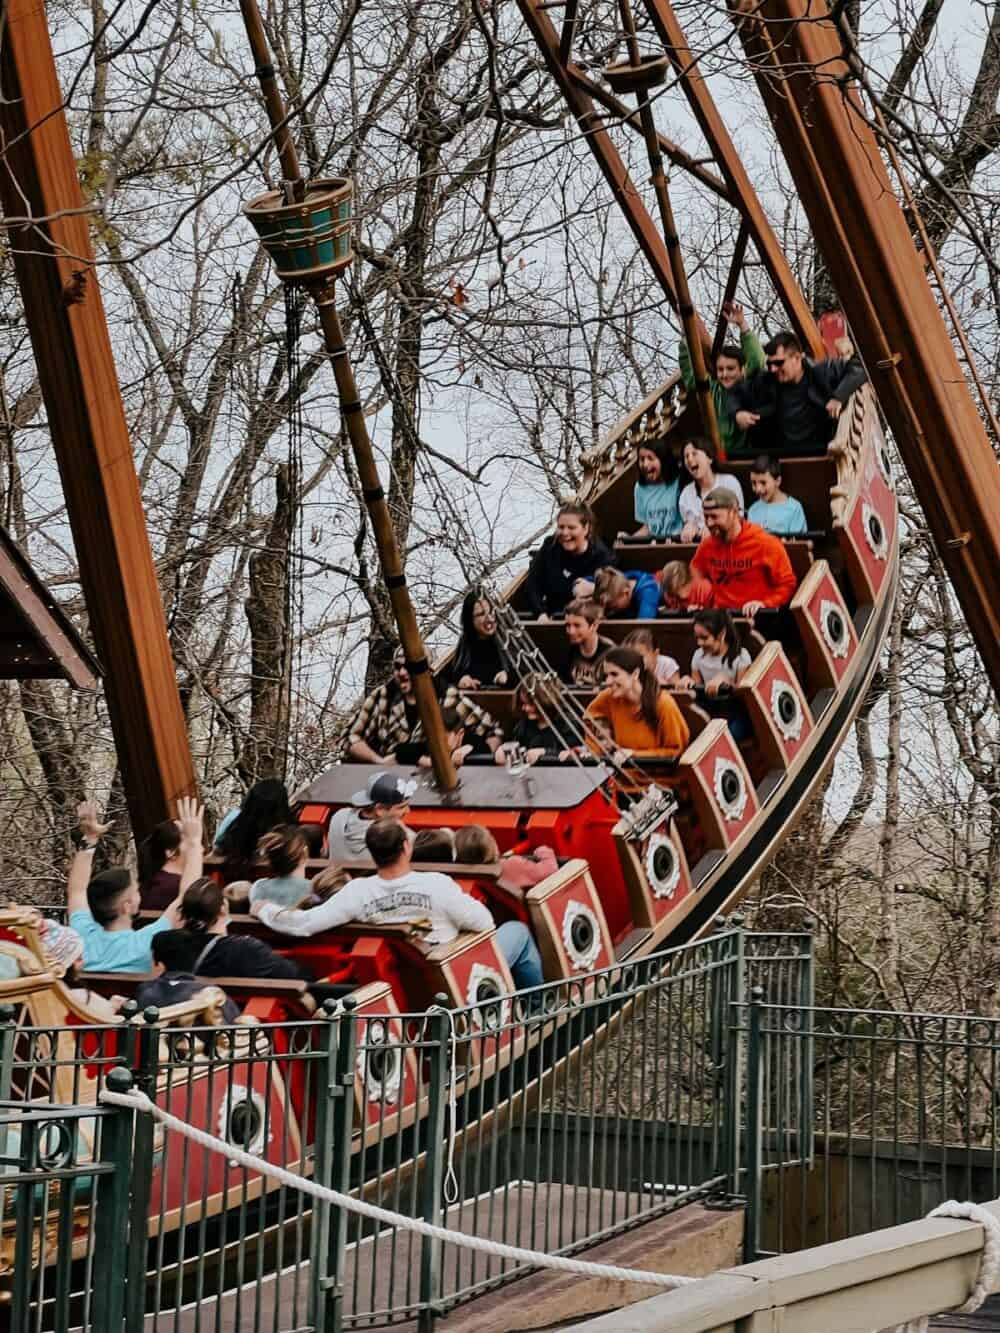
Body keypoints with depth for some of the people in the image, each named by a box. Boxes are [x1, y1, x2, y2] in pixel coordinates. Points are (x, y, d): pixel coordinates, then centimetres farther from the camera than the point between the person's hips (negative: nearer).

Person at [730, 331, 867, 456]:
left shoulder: (822, 372, -5)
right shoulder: (766, 382, 5)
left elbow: (858, 368, -9)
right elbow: (735, 393, 21)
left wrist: (839, 397, -20)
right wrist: (738, 412, 0)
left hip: (820, 455, -3)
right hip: (781, 457, 3)